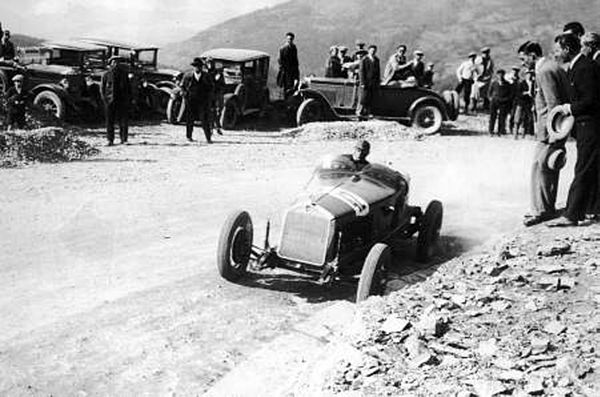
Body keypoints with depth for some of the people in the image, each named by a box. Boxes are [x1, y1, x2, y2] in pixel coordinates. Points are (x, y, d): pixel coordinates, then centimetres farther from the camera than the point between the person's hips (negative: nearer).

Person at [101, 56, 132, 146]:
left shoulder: (123, 73, 11)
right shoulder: (106, 74, 3)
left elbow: (128, 86, 16)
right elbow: (102, 87, 4)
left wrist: (129, 97, 7)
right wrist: (104, 98, -7)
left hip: (122, 100, 2)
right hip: (110, 101, -1)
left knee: (124, 120, -3)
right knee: (110, 121, 1)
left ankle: (124, 139, 5)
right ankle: (110, 140, 8)